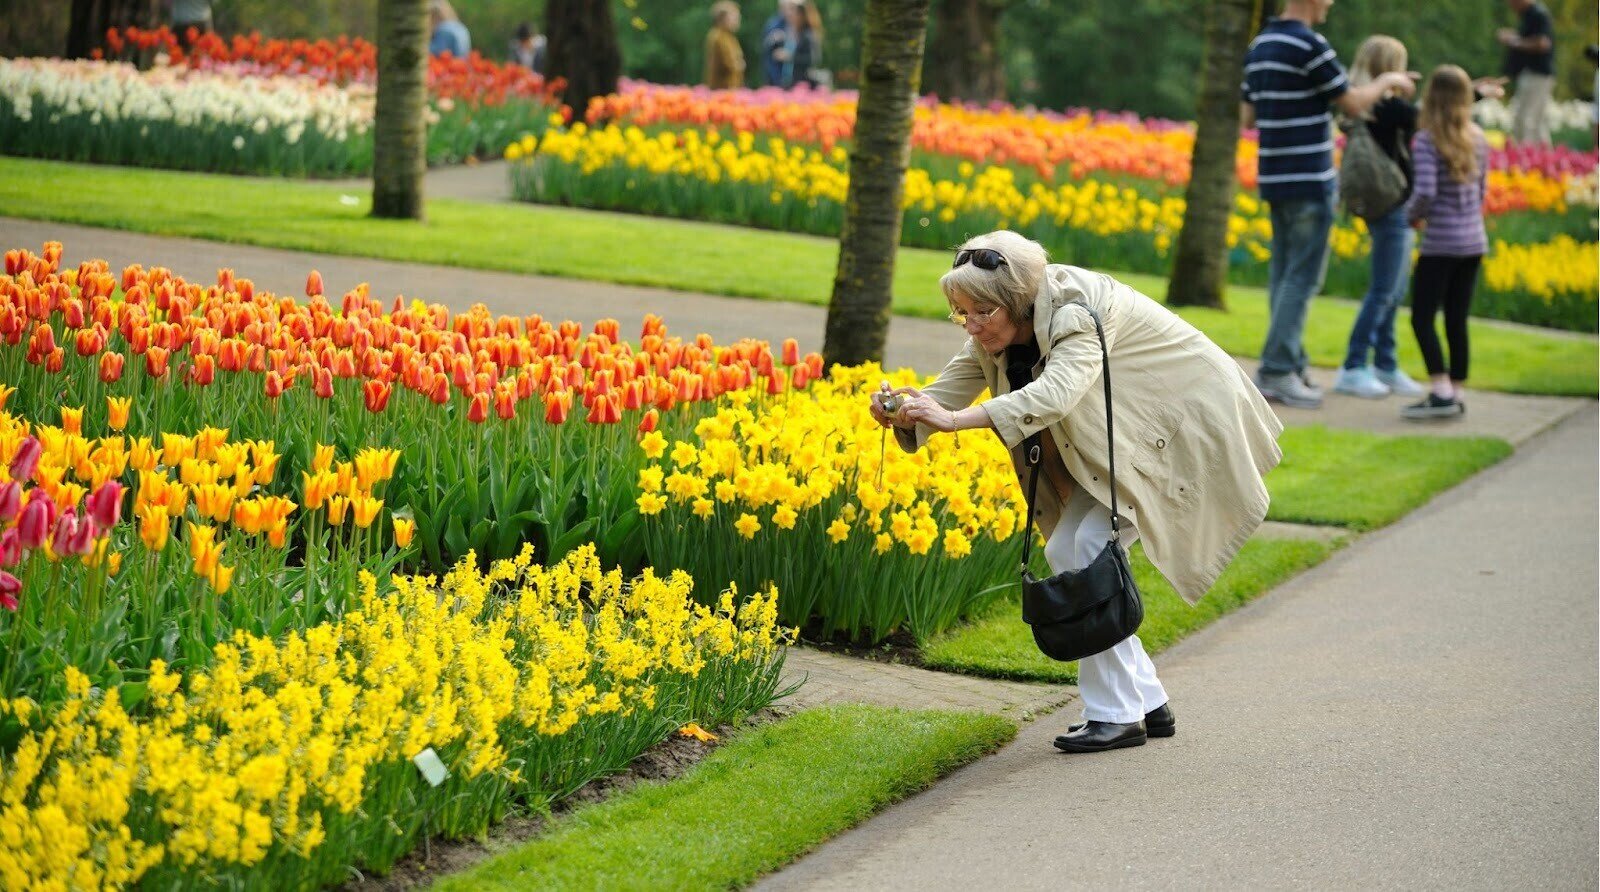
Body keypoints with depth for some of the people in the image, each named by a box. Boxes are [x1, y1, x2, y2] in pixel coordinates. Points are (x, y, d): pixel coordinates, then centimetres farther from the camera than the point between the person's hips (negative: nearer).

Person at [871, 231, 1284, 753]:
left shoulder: (1079, 313, -32)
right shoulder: (998, 330, -6)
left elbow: (1055, 393, -48)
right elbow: (952, 388, -9)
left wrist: (955, 420, -56)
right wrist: (904, 413, -31)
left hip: (1186, 427, -9)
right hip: (1121, 439, 9)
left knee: (1091, 548, -19)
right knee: (1066, 554, 0)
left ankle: (1117, 714, -11)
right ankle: (1148, 703, 9)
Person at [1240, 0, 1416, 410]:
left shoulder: (1260, 47, 10)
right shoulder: (1310, 46, -17)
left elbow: (1249, 117, 15)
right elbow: (1354, 104, -10)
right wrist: (1387, 81, 8)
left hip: (1274, 177, 8)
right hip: (1309, 179, -8)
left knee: (1285, 273, 11)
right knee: (1303, 277, -4)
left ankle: (1291, 367, 12)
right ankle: (1277, 372, -6)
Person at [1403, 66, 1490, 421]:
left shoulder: (1427, 141, -14)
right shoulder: (1477, 139, 6)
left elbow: (1425, 192, -22)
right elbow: (1482, 189, 14)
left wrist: (1415, 216, -4)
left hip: (1440, 244, -6)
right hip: (1474, 242, 6)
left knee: (1422, 318, -1)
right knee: (1457, 321, 12)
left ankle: (1442, 392, -10)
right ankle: (1455, 394, 15)